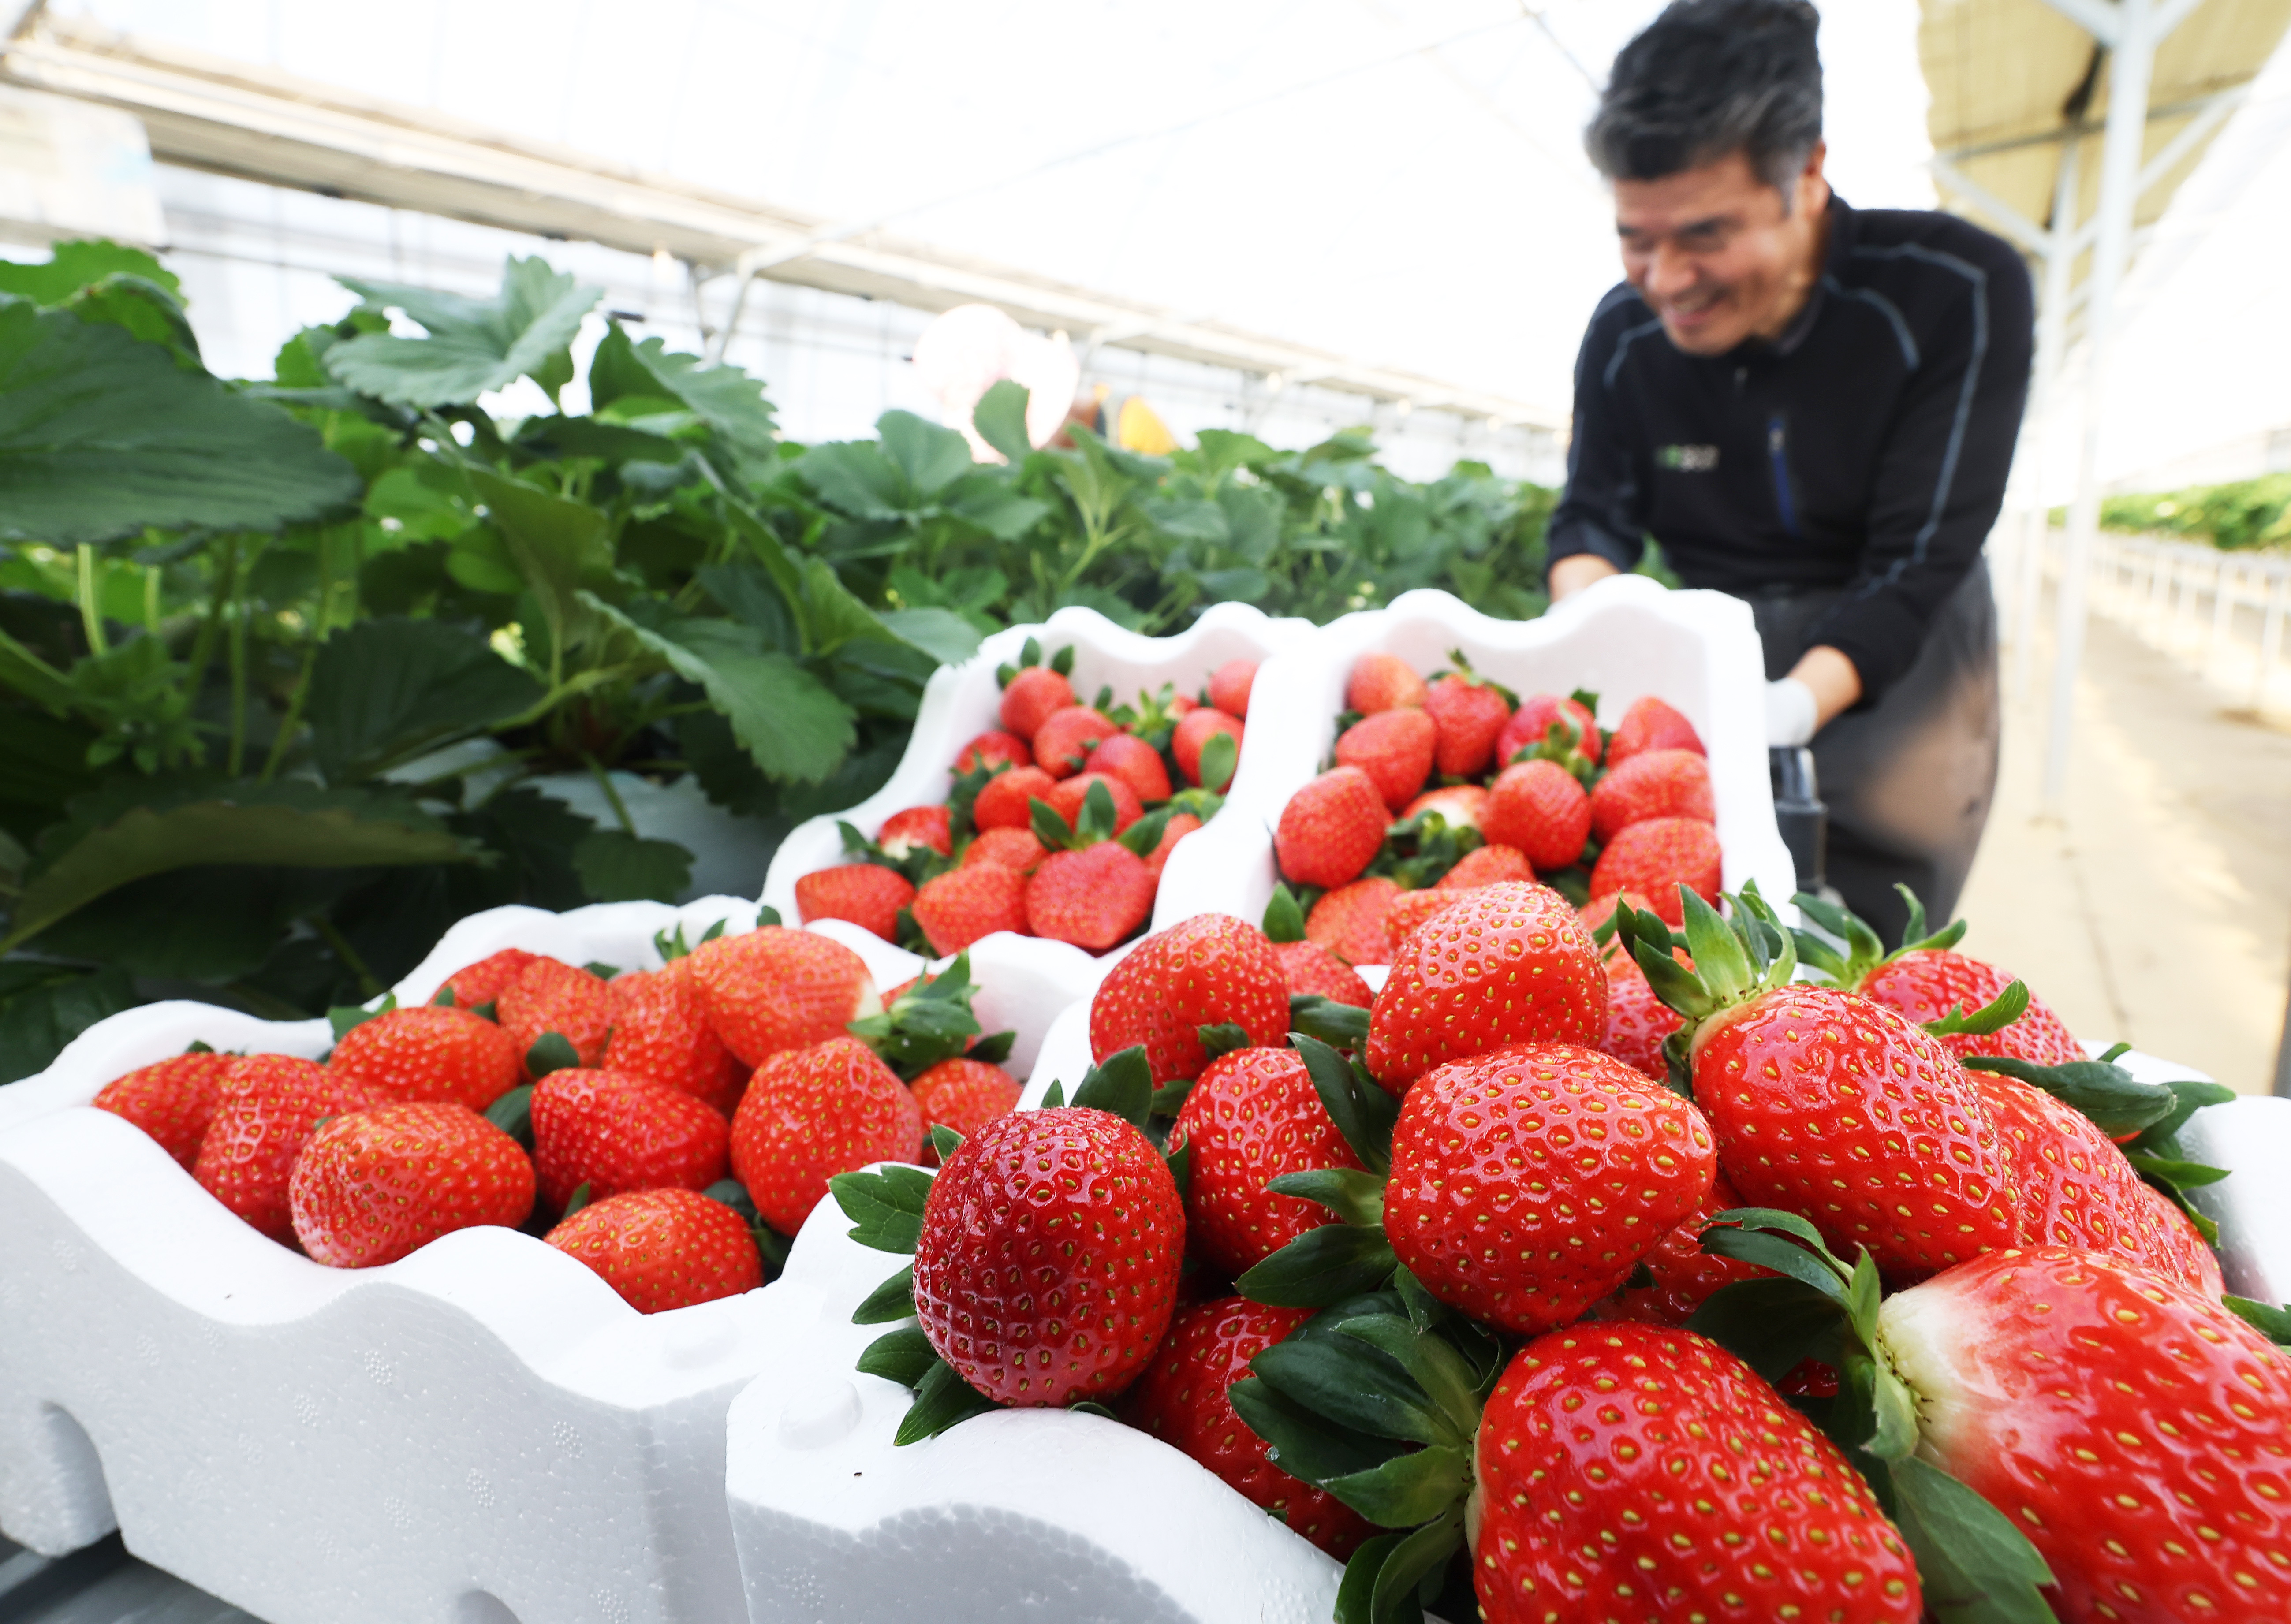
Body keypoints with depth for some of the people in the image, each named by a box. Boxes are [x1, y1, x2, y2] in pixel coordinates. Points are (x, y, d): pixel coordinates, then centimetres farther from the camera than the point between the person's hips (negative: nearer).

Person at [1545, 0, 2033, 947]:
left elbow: (1916, 566, -22)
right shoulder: (1624, 330, -8)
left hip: (1891, 666, -2)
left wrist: (1797, 706, -39)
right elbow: (1592, 515, -3)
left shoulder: (1960, 293, -18)